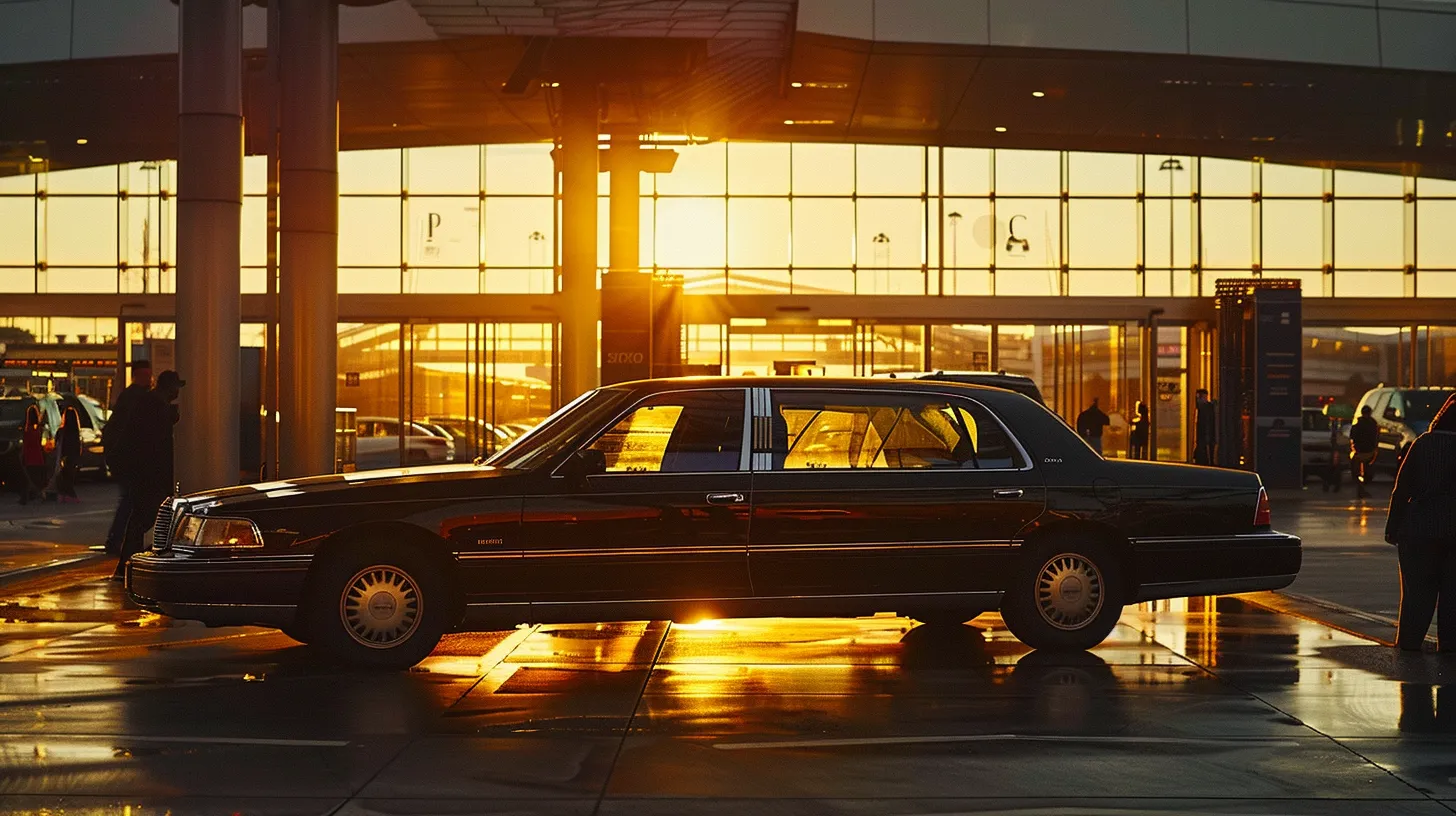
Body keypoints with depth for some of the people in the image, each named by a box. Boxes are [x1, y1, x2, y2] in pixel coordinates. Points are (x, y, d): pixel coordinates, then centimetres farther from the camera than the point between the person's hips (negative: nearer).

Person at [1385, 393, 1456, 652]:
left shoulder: (1422, 444, -2)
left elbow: (1402, 489, -2)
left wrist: (1393, 528, 3)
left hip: (1419, 528, 1)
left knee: (1417, 590, 8)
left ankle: (1409, 640, 7)